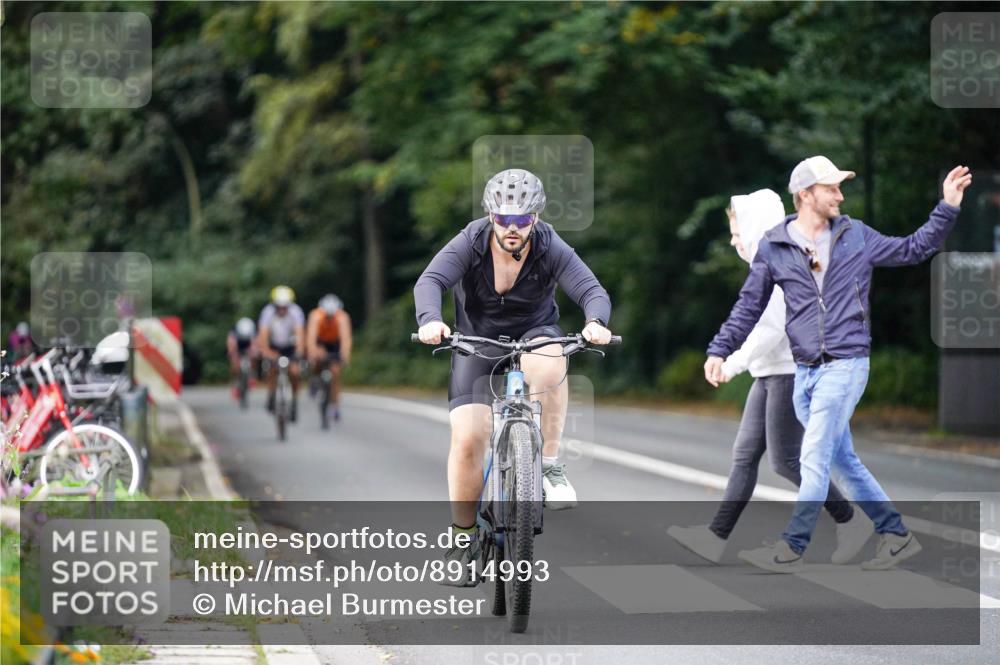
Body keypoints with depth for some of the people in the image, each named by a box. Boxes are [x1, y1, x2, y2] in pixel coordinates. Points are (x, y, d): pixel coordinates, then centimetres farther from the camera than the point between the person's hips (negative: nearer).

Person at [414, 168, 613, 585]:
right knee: (467, 439, -14)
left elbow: (592, 290, -27)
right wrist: (430, 320, -54)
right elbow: (430, 281, -32)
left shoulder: (551, 249, -18)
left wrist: (595, 322, -51)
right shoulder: (470, 244, -19)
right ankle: (462, 538, 4)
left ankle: (550, 464, -23)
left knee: (548, 364, -39)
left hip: (534, 333, 0)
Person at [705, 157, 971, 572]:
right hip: (805, 371, 3)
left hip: (845, 365, -3)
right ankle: (896, 535, 19)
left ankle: (791, 548, -6)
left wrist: (948, 208, 4)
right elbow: (748, 307, 8)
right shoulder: (773, 248, 4)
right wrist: (719, 351, -1)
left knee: (815, 458, -10)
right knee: (843, 460, 9)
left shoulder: (856, 236, 4)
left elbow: (913, 249, 12)